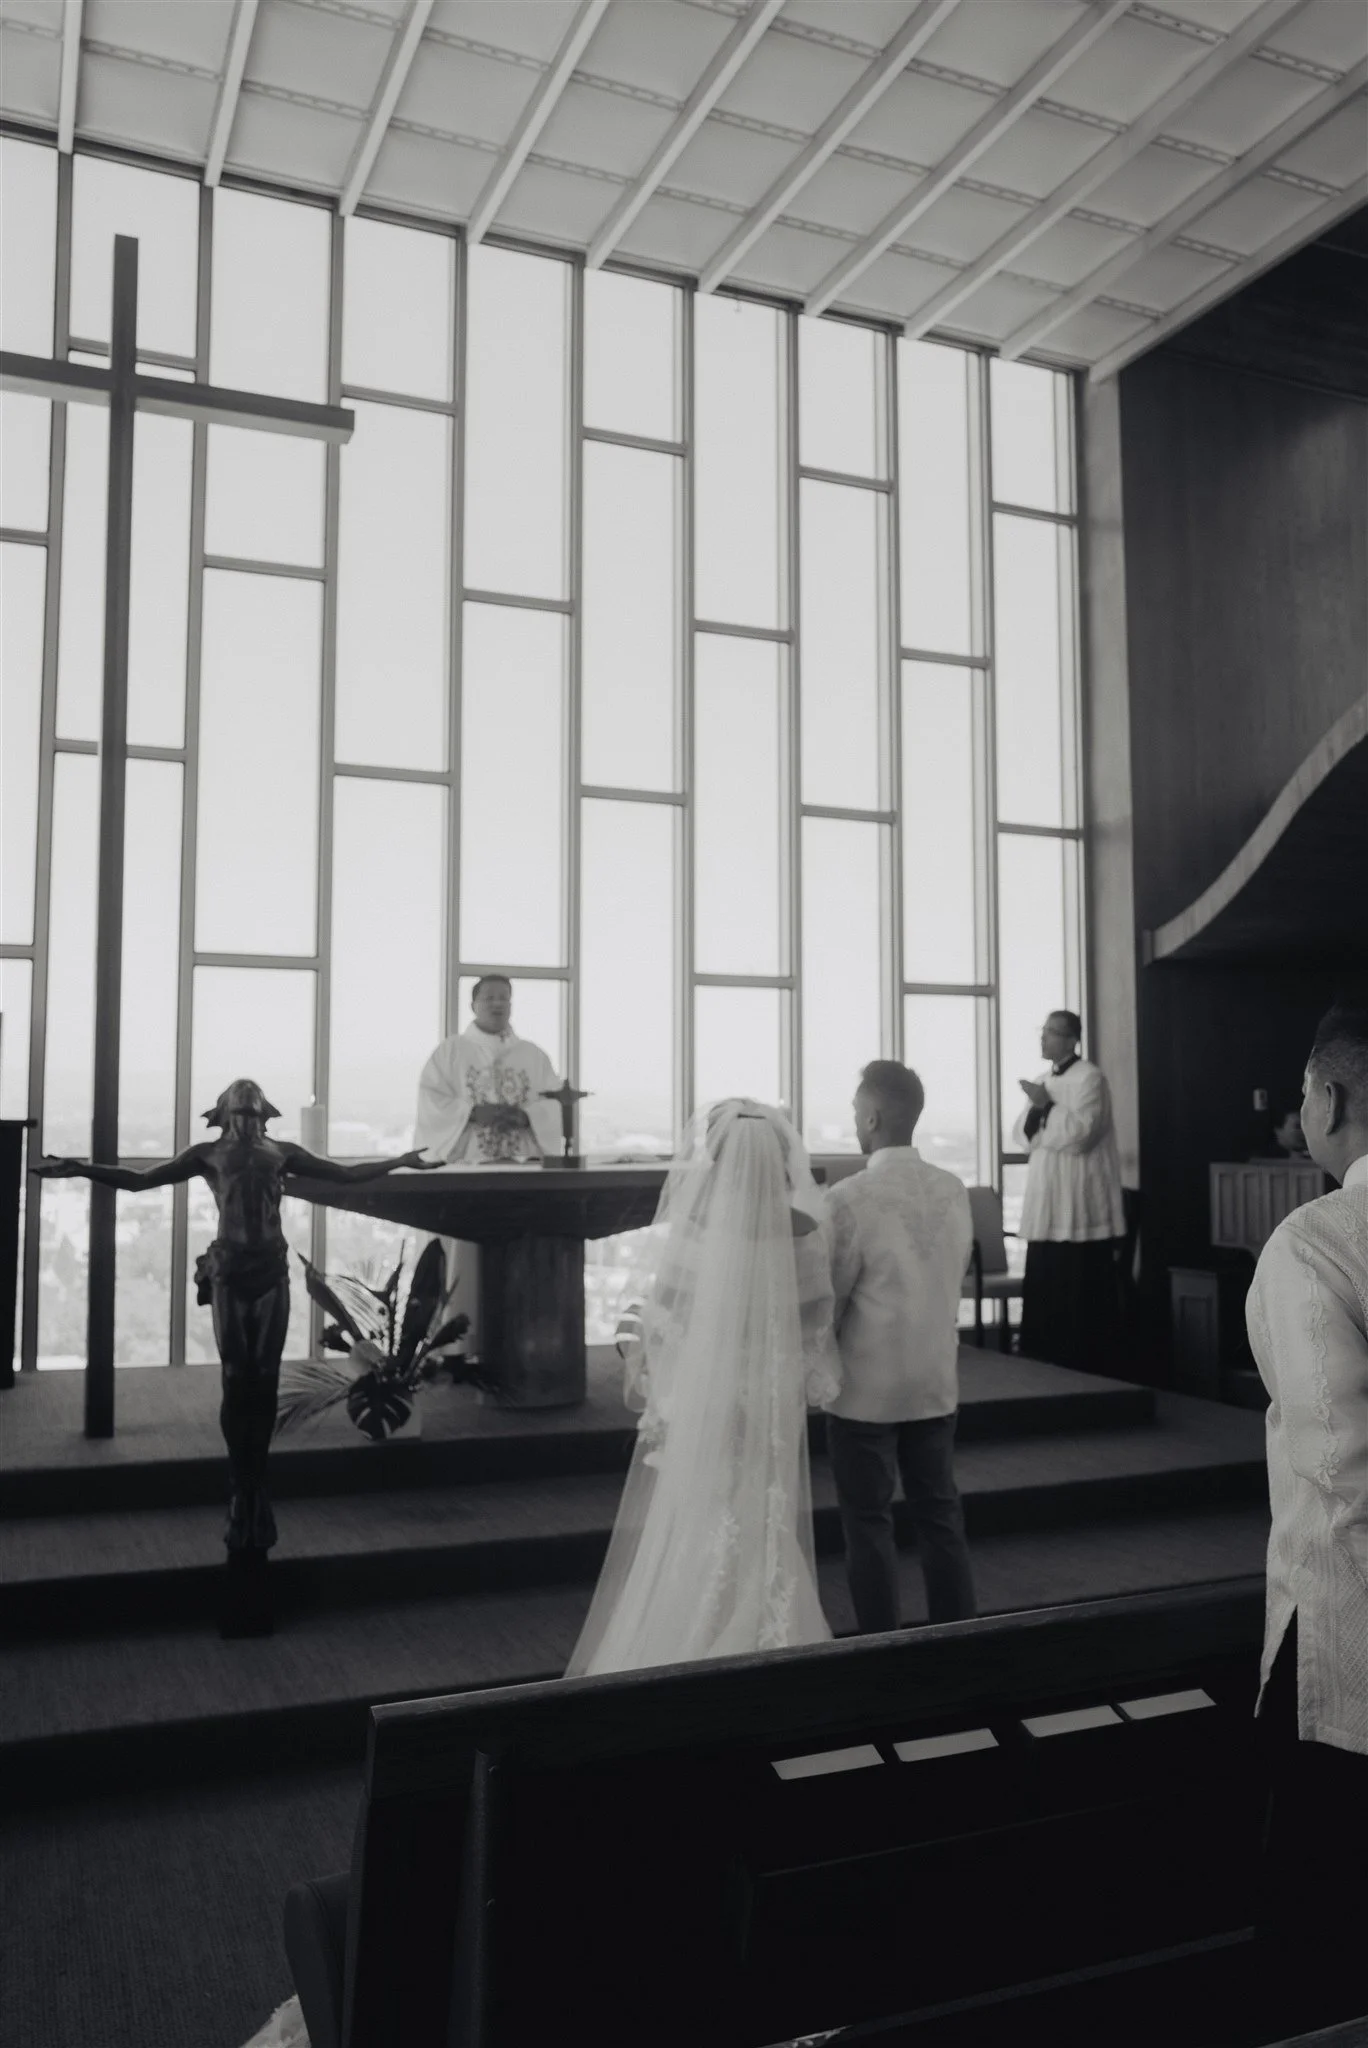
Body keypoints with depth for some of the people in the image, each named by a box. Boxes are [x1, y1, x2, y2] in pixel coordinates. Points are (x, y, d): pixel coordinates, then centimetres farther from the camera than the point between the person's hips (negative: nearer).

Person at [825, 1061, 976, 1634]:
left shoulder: (850, 1197, -19)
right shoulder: (954, 1190, -2)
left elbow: (827, 1299, -12)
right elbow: (954, 1278, 6)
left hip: (866, 1388, -5)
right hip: (936, 1382, 5)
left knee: (868, 1524, 8)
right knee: (940, 1515, 14)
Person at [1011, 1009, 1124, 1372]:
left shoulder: (1089, 1077, -8)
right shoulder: (1043, 1081, 18)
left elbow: (1080, 1133, -18)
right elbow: (1021, 1135, 12)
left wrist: (1046, 1107, -14)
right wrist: (1038, 1112, -6)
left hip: (1080, 1209, -8)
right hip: (1046, 1207, 8)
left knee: (1081, 1298, -3)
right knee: (1042, 1293, 9)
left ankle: (1086, 1372, 4)